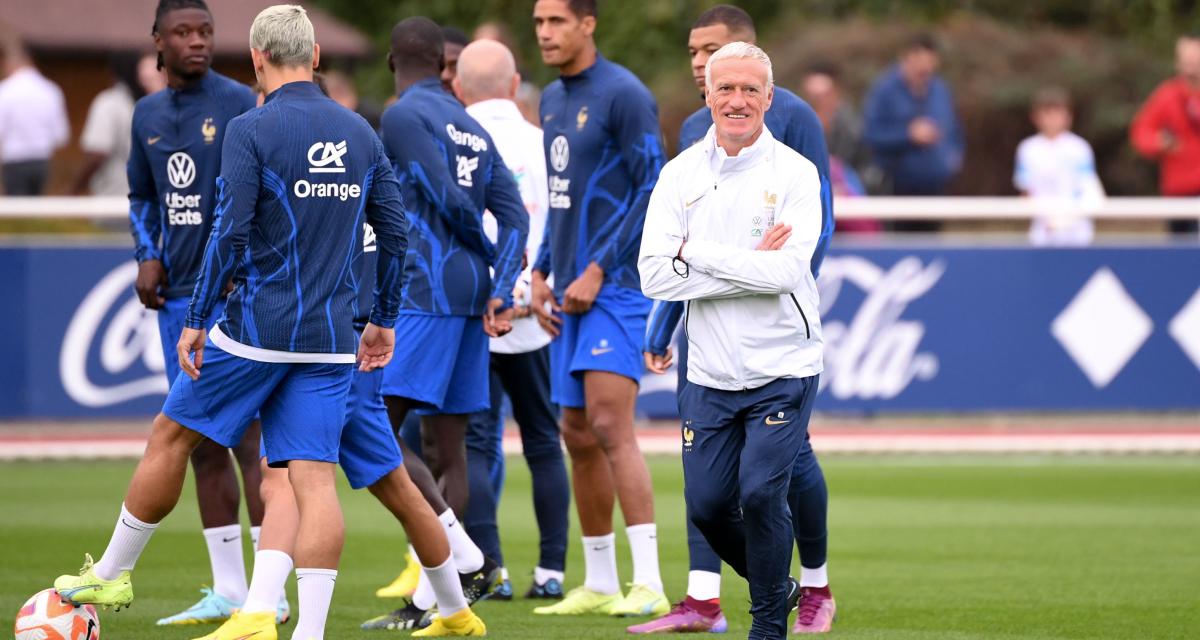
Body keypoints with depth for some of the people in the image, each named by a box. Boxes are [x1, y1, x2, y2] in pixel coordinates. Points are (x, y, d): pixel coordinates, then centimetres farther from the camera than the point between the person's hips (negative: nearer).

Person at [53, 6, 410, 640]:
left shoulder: (251, 130, -8)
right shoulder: (361, 133, 10)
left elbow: (230, 233, -14)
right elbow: (395, 232, 12)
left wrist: (196, 320, -8)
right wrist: (383, 321, 20)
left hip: (257, 329, -4)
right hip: (332, 338, 4)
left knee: (171, 435, 12)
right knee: (314, 475, 0)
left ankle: (111, 575, 24)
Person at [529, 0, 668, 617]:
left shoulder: (624, 95, -10)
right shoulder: (552, 101, 16)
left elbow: (653, 190, -14)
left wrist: (597, 271, -16)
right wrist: (542, 271, 13)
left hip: (615, 286, -8)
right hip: (571, 291, 8)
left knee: (610, 425, -17)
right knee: (578, 435, 9)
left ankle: (649, 583, -18)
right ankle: (598, 584, 16)